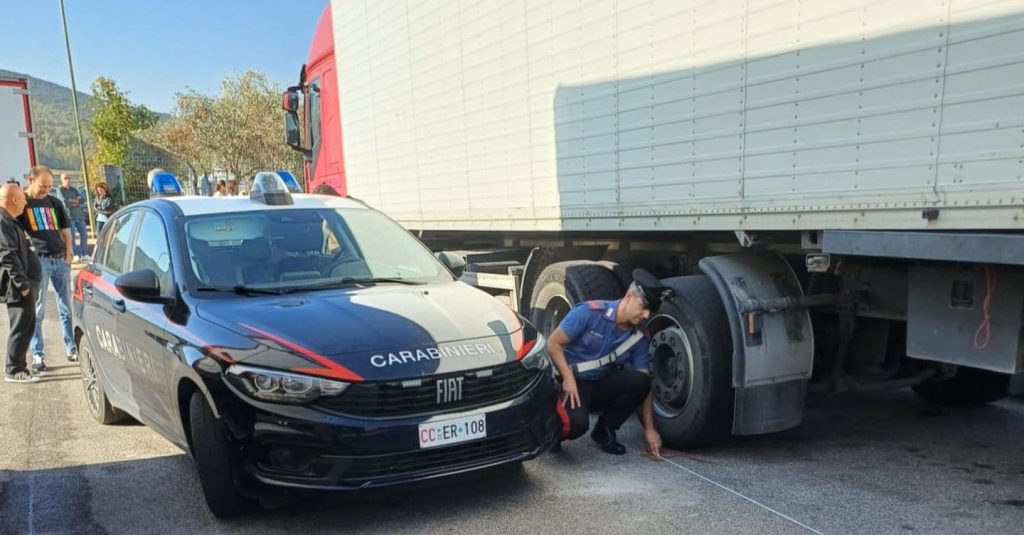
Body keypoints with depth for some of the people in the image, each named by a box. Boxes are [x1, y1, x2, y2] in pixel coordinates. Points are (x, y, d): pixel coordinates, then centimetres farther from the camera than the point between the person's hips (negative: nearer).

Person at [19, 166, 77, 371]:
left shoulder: (54, 202, 13)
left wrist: (68, 255, 7)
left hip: (60, 260, 4)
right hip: (38, 261, -4)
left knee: (67, 308, 9)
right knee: (37, 311, 1)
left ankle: (71, 349, 19)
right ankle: (37, 355, 7)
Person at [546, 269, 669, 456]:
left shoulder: (638, 339, -4)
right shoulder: (590, 313, -18)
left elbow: (644, 385, -2)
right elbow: (553, 343, -15)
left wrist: (649, 428, -7)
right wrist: (569, 379, -26)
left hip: (602, 387, 5)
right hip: (571, 383, -5)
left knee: (639, 381, -23)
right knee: (576, 423, -34)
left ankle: (605, 431, -1)